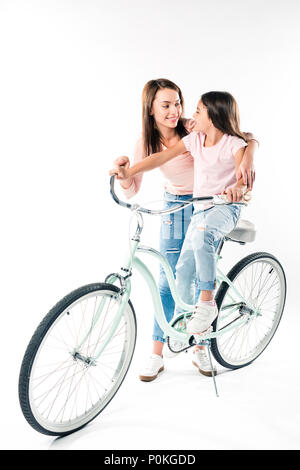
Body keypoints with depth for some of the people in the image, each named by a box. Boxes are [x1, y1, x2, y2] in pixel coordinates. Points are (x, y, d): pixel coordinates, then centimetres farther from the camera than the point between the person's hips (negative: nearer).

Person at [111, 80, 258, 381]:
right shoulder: (146, 142, -8)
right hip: (174, 208, 1)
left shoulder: (194, 129, -15)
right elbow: (131, 190, -8)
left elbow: (248, 137, -14)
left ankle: (200, 347, 21)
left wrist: (247, 159, -35)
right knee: (168, 281, -2)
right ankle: (157, 355, 10)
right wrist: (122, 172, -29)